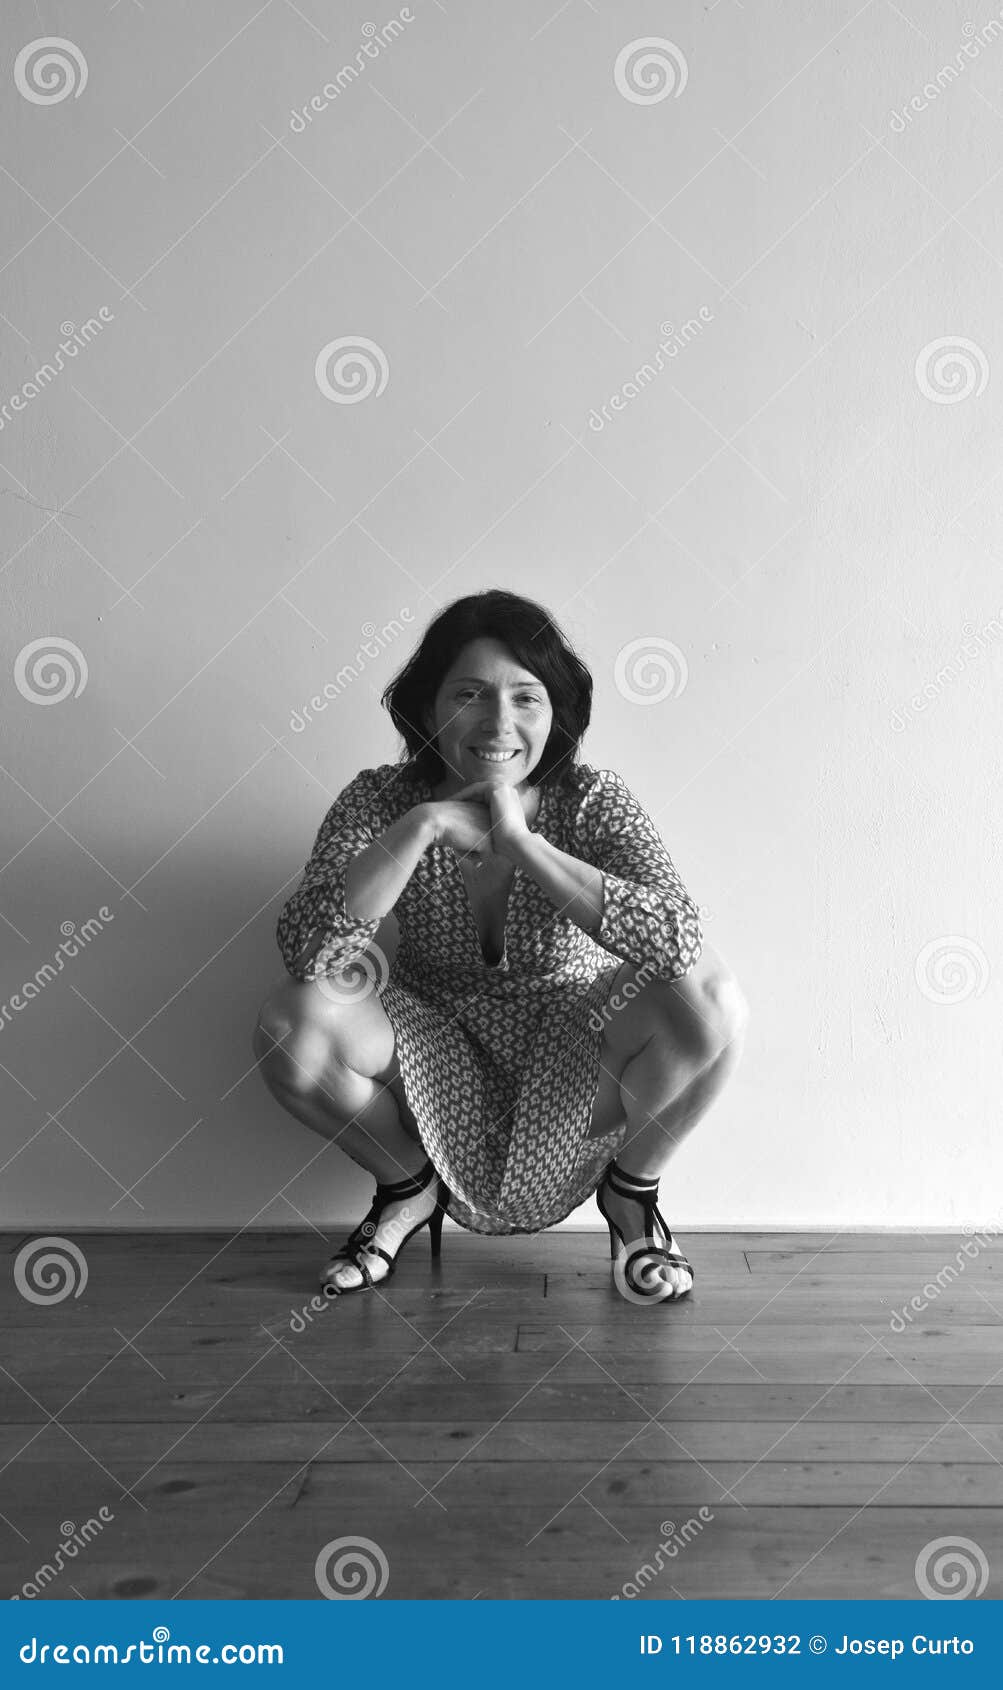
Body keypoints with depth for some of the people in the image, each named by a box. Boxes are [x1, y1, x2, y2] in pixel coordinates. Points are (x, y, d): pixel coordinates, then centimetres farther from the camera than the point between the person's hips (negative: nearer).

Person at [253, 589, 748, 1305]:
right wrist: (422, 826, -36)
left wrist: (520, 842, -38)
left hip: (571, 1054, -1)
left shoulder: (592, 800, -18)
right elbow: (307, 949, -28)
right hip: (433, 1052, 1)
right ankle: (408, 1184, 6)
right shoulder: (383, 800, -15)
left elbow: (678, 941, -35)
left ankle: (632, 1184, 4)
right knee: (291, 1020, -27)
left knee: (711, 997, -28)